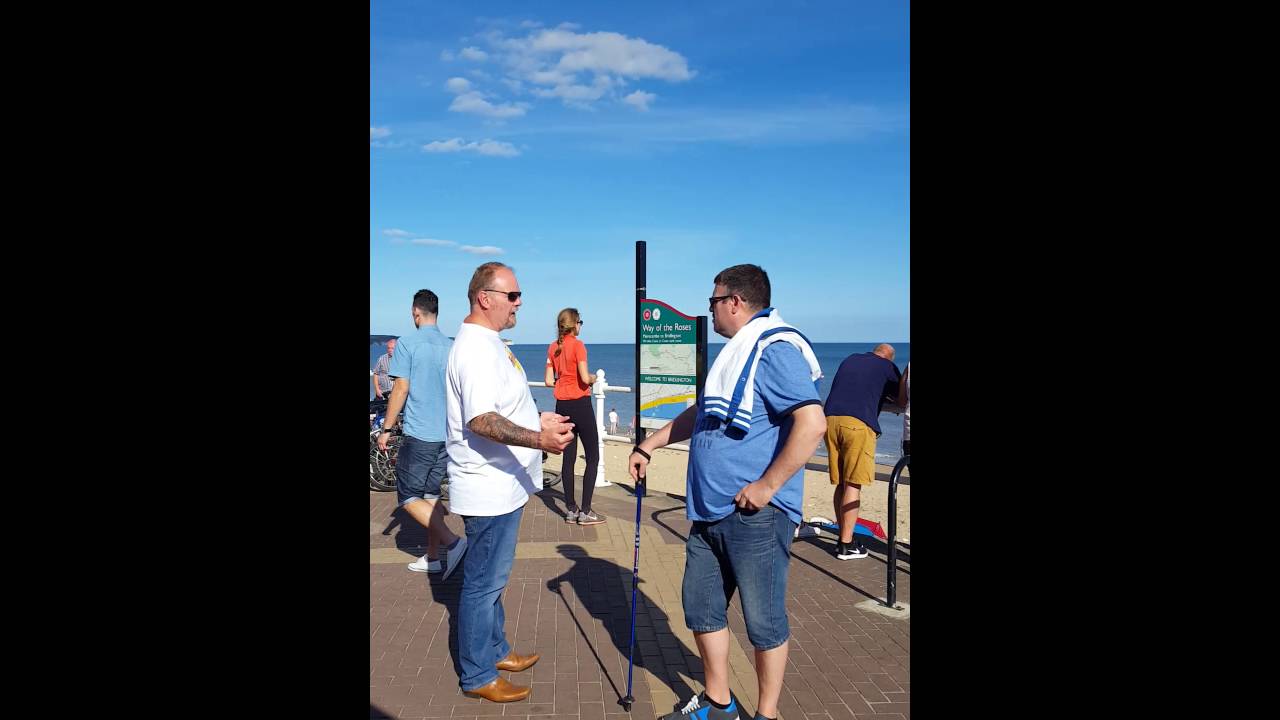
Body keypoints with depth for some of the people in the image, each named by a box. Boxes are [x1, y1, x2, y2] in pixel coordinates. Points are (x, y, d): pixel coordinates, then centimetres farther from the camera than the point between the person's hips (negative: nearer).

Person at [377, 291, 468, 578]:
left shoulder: (408, 344, -9)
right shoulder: (451, 347, 9)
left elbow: (401, 388, -11)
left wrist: (386, 429, -3)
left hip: (419, 434, -6)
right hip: (448, 434, 6)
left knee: (409, 497, 1)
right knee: (431, 494, 15)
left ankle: (453, 542, -15)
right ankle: (432, 558, 19)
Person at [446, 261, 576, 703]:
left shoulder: (487, 343, 13)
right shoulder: (476, 348, -21)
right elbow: (481, 421, -31)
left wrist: (538, 421, 24)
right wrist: (538, 439, -40)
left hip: (500, 485, 11)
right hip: (489, 488, -11)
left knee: (491, 579, 22)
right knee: (483, 582, 2)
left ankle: (494, 650, 37)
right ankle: (478, 676, 16)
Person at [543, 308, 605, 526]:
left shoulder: (553, 347, 6)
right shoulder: (577, 345, -12)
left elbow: (549, 380, 6)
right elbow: (585, 378, -19)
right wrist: (593, 378, 2)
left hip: (562, 406, 6)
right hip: (580, 404, -6)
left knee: (569, 457, 11)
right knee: (593, 457, 1)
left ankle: (571, 510, 13)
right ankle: (585, 512, -2)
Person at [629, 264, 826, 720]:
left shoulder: (774, 349, -16)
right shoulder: (736, 353, 17)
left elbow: (812, 423, -27)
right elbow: (701, 414, 29)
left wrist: (767, 486, -23)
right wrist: (648, 445, 27)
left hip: (755, 515, -10)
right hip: (711, 512, 10)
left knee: (764, 620, 5)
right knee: (701, 606, 17)